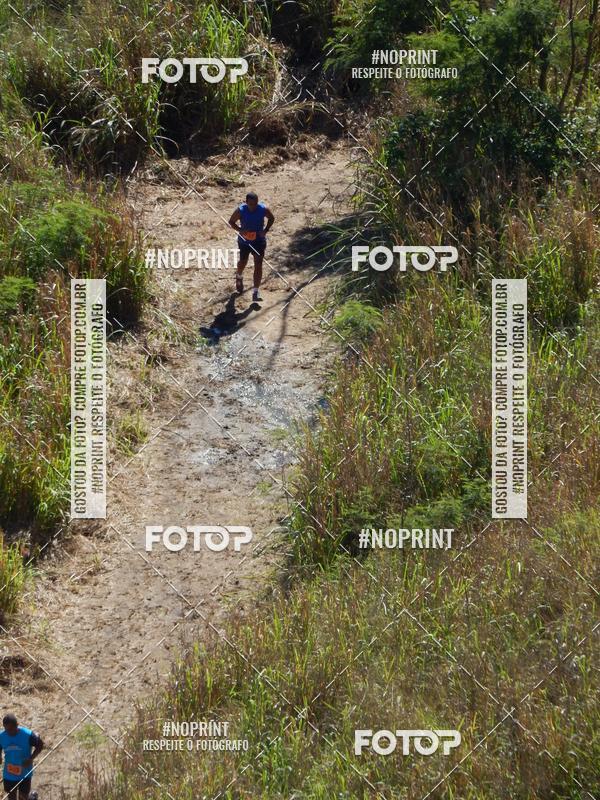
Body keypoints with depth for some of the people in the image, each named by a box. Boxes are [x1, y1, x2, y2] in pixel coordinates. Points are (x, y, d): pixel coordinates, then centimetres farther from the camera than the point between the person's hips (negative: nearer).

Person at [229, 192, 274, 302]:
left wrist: (266, 230, -15)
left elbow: (271, 218, 1)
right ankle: (239, 277, 54)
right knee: (243, 262, 19)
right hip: (244, 240, 0)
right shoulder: (240, 210, -21)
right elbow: (231, 221, -7)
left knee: (258, 264, -7)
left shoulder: (263, 209, -18)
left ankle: (255, 291, -3)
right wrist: (240, 230, -25)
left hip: (259, 240, 0)